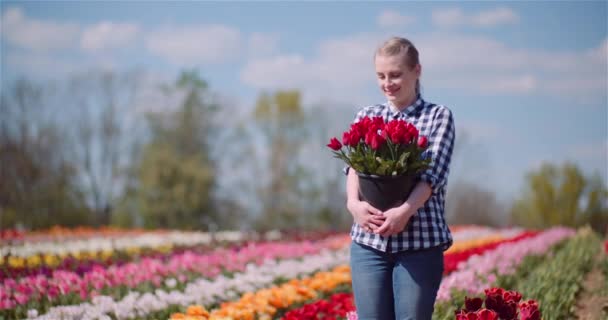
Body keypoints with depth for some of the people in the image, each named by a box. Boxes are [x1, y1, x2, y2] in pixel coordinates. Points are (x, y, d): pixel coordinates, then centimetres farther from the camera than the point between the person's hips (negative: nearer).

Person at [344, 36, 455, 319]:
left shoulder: (439, 116, 6)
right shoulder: (366, 116, 15)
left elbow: (434, 171, -7)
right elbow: (354, 164, 0)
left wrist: (405, 210, -25)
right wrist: (353, 202, -21)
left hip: (421, 242, -3)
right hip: (368, 240, 3)